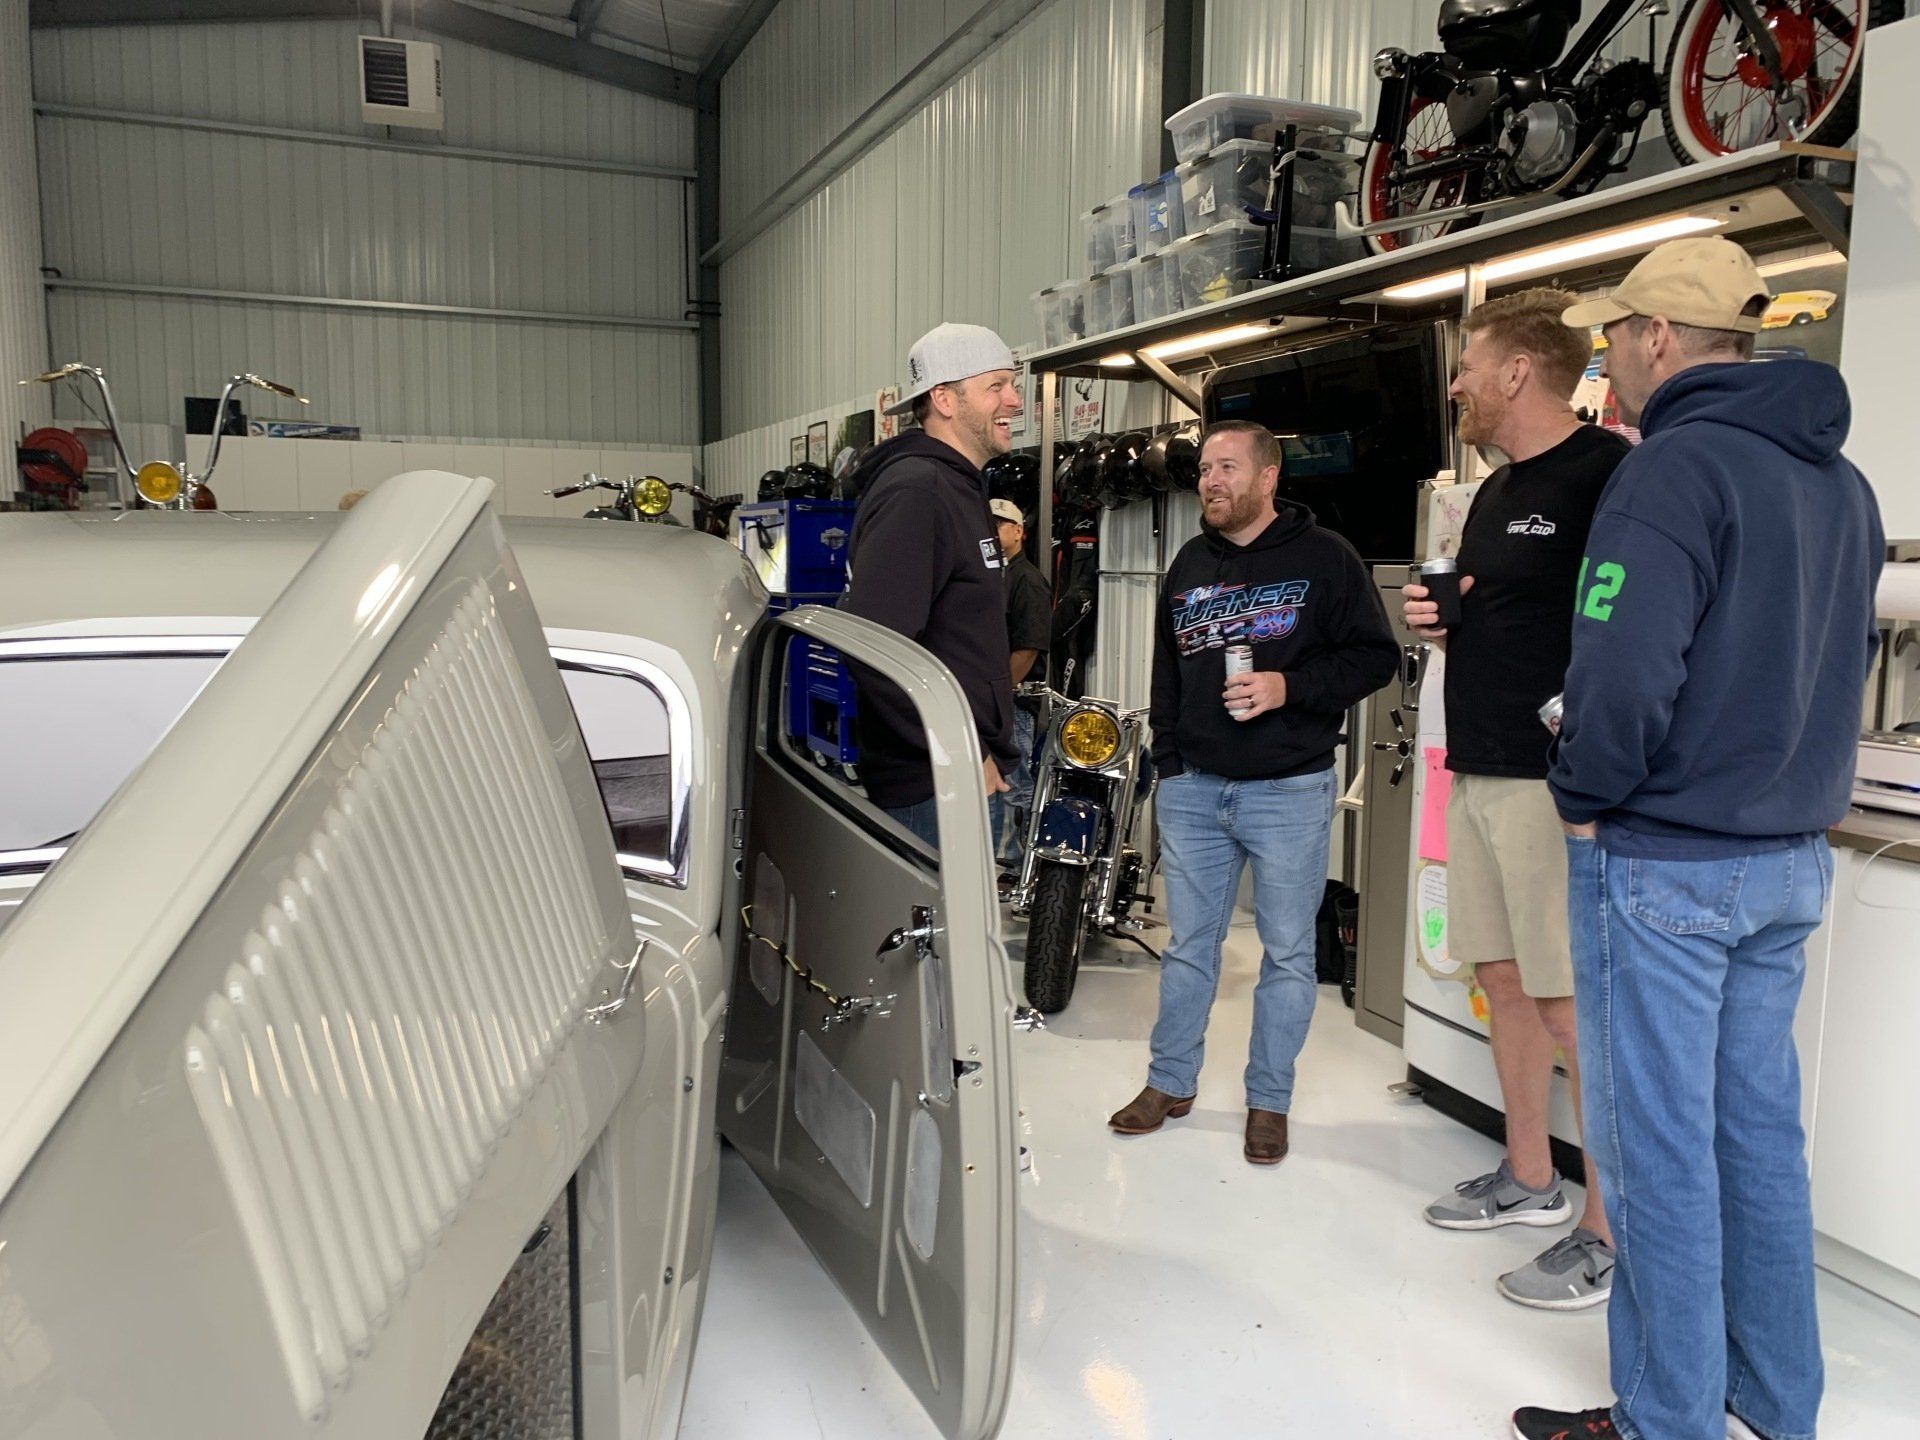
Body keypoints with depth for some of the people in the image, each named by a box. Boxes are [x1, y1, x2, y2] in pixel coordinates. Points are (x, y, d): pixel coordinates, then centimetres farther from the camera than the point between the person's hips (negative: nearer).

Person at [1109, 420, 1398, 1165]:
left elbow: (1375, 656, -6)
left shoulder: (1324, 557, -4)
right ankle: (1170, 1082, 25)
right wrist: (1167, 764, 13)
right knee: (1188, 944, 12)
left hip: (1289, 790, -4)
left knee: (1287, 953, 6)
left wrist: (1288, 687, -19)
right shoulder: (1189, 565, 13)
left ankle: (1269, 1101, 19)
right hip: (1193, 788, 5)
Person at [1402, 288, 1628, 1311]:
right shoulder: (1494, 493, 18)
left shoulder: (1607, 472, -12)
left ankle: (1611, 1233, 9)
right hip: (1477, 771, 9)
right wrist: (1440, 625, 6)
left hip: (1555, 783, -9)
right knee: (1503, 978, 15)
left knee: (1575, 1004, -4)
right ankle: (1528, 1178, 30)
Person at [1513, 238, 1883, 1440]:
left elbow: (1625, 675, -26)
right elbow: (1847, 659, 19)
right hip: (1791, 859, 8)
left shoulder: (1677, 466, -16)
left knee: (1660, 1146, 3)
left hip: (1662, 864, -8)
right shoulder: (1842, 479, 12)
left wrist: (1583, 796, -11)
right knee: (1759, 1129, 17)